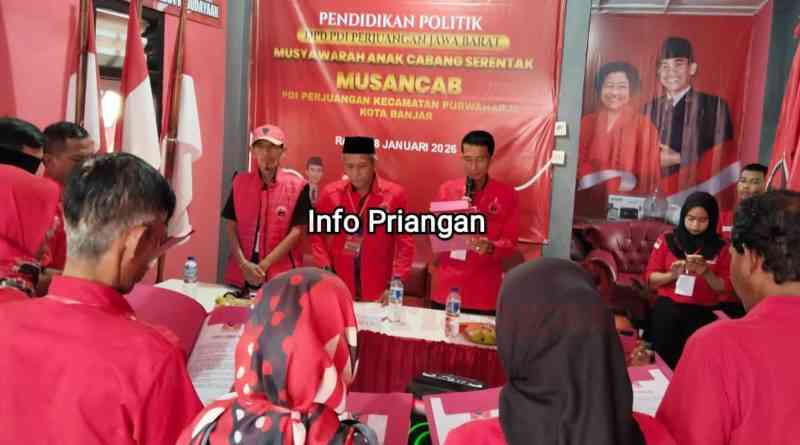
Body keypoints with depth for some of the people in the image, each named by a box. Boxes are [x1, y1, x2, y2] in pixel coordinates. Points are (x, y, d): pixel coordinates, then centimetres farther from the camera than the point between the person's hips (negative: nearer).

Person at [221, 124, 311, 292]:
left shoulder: (297, 187, -5)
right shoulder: (240, 182, 4)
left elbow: (296, 232, -9)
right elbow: (231, 227, 3)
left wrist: (264, 265, -14)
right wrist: (243, 263, -10)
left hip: (280, 275, -2)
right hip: (240, 273, 3)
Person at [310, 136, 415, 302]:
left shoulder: (394, 194, -5)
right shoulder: (330, 193, 0)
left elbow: (405, 243, -2)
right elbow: (318, 235, 9)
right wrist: (326, 270, -2)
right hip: (338, 291, 2)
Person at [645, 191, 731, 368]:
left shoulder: (720, 248, 1)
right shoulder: (667, 240, 0)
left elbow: (725, 288, 2)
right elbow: (651, 278, 2)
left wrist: (706, 273, -16)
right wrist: (671, 275, -17)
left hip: (702, 314, 0)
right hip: (667, 310, 0)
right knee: (664, 361, 5)